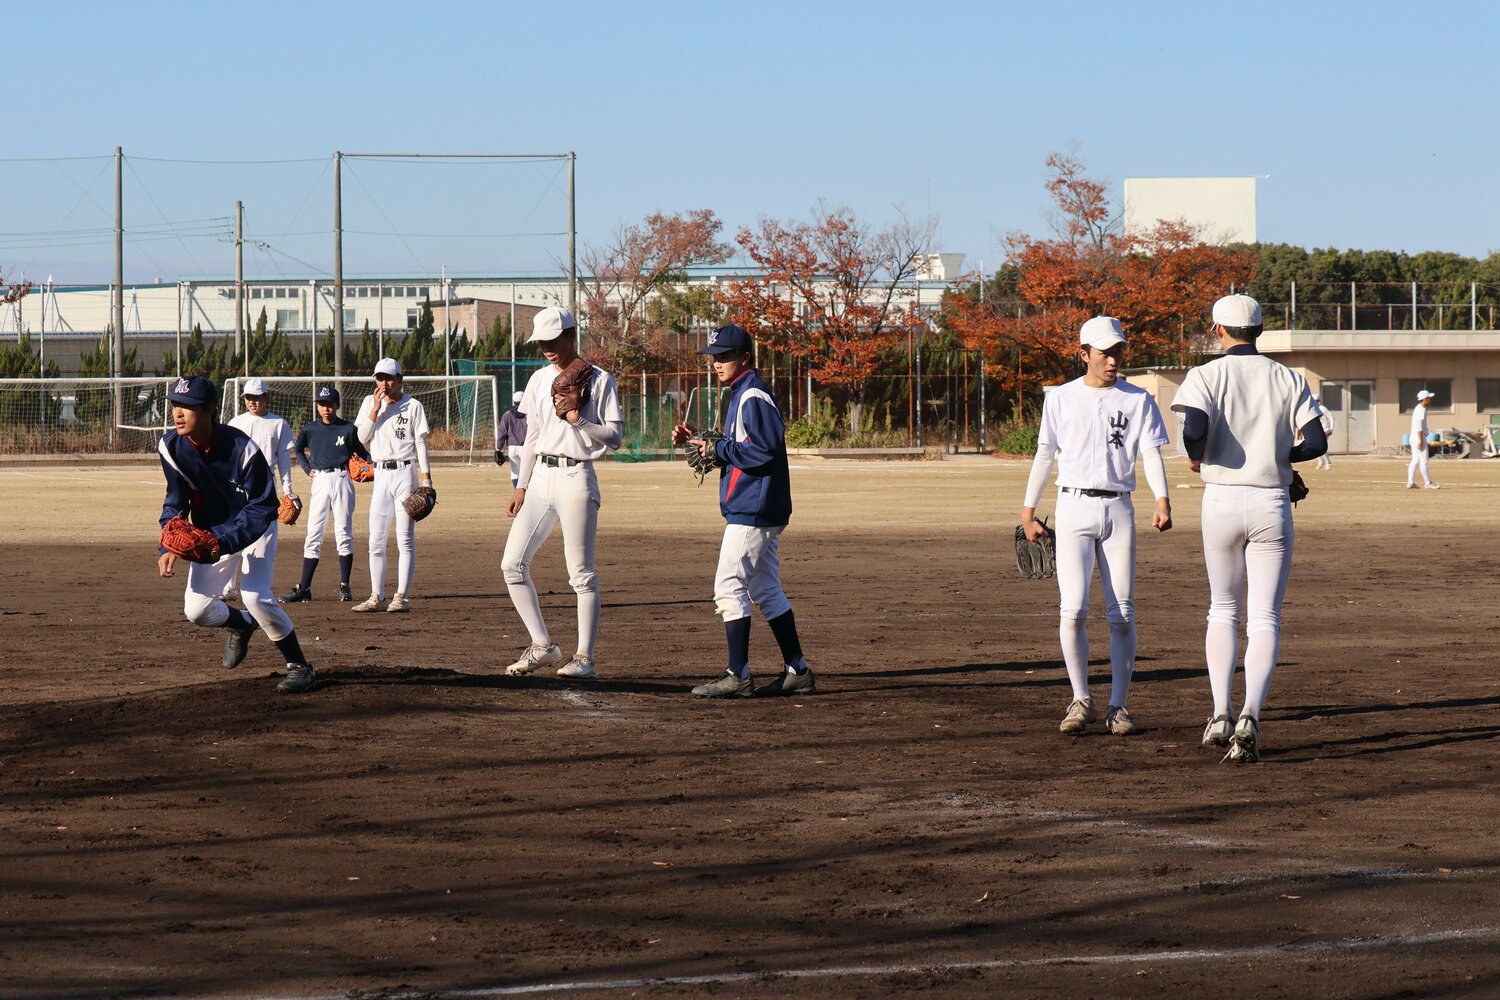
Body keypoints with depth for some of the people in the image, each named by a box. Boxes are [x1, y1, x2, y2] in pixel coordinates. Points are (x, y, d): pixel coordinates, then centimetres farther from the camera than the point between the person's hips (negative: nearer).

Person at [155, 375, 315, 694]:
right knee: (196, 610, -5)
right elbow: (176, 501, -7)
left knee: (255, 596, -24)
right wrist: (168, 546, -21)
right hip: (211, 532, 5)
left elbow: (262, 509, -27)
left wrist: (221, 540, -39)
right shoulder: (171, 446, -18)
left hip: (254, 527, -4)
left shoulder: (242, 449, -31)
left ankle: (299, 666, -6)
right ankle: (243, 624, 30)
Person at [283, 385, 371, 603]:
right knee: (313, 535, 1)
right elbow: (297, 450, 24)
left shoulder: (348, 429, 0)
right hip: (320, 481, 2)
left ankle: (345, 586, 5)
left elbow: (363, 454, 7)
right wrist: (307, 469, 11)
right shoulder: (310, 429, 7)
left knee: (343, 533, -1)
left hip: (341, 480, -2)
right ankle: (304, 589, 0)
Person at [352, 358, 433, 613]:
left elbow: (421, 443, -1)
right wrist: (375, 410, -8)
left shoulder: (412, 406, 0)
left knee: (405, 538, -6)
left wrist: (426, 479, -9)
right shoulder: (370, 402, 10)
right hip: (380, 474, 4)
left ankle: (402, 597, -6)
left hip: (405, 472, -4)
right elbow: (362, 439, 2)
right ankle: (377, 597, 10)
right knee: (376, 540, 4)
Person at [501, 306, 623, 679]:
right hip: (540, 478, 6)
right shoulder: (539, 380, 14)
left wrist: (578, 420, -19)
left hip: (576, 479, -6)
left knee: (581, 572, -5)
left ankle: (585, 657, -1)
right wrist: (521, 487, 14)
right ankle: (542, 646, 8)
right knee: (513, 564, -1)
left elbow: (613, 438, -6)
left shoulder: (599, 380, -2)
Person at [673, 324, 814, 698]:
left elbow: (766, 449, -24)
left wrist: (718, 449, -16)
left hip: (751, 511, -11)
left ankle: (737, 677, -9)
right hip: (764, 512, 11)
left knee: (729, 587, -9)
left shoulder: (753, 397, -14)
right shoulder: (740, 395, 18)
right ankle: (797, 671, 15)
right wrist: (696, 441, 9)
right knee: (765, 590, 13)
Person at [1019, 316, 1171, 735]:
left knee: (1122, 613, -2)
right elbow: (1044, 454, 13)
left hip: (1118, 508, 1)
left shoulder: (1138, 400, 7)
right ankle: (1081, 700, -2)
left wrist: (1162, 500, -19)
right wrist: (1028, 509, 8)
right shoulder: (1061, 398, 9)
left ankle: (1118, 705, 5)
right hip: (1074, 507, 0)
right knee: (1073, 609, -11)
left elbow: (1151, 453, -2)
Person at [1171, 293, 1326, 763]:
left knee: (1223, 610, 18)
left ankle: (1220, 714, 4)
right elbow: (1316, 442, -6)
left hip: (1221, 500, 0)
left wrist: (1195, 458, 1)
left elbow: (1193, 431, -21)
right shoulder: (1288, 380, 2)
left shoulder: (1206, 376, -4)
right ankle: (1249, 717, -17)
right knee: (1264, 618, 2)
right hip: (1272, 503, 0)